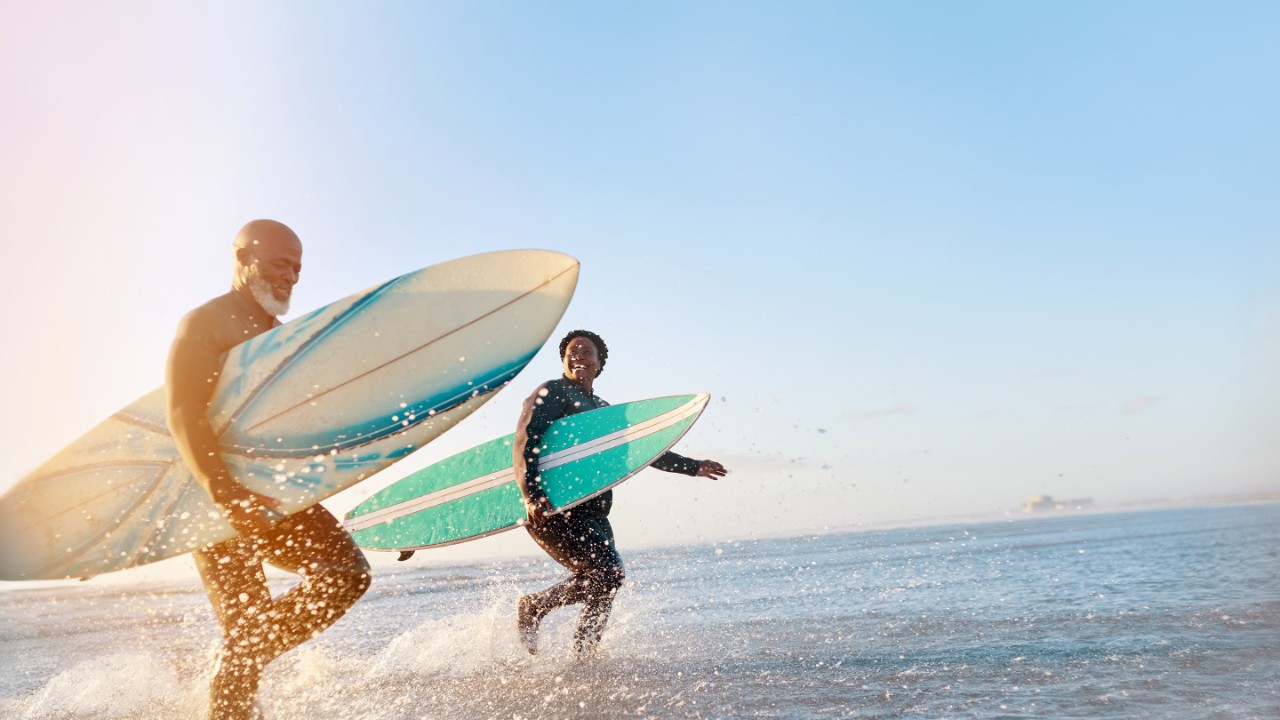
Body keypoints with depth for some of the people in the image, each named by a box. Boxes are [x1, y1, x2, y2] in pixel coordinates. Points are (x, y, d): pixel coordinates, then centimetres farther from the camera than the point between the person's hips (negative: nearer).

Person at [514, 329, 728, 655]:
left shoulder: (602, 410, 24)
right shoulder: (552, 393, 1)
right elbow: (525, 442, -12)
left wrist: (693, 467, 30)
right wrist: (532, 495, -26)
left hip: (593, 515, 8)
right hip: (555, 509, -8)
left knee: (605, 579, 1)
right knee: (607, 574, -17)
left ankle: (582, 655, 13)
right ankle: (533, 607, 0)